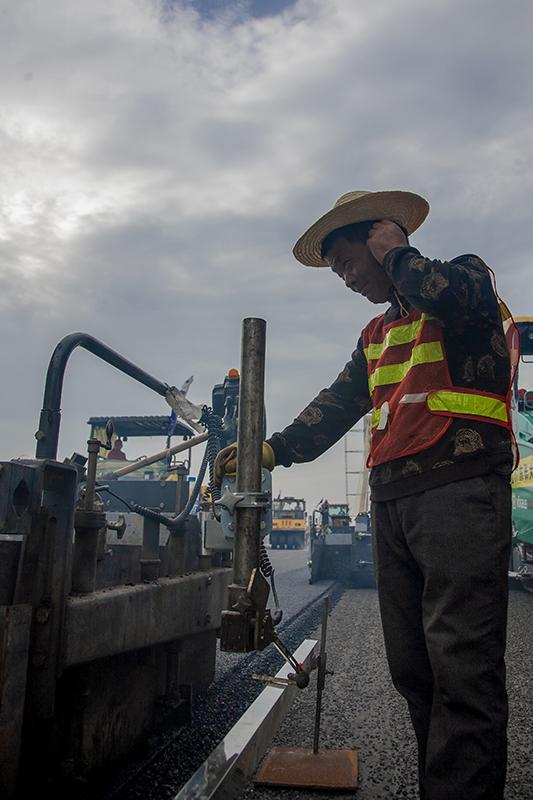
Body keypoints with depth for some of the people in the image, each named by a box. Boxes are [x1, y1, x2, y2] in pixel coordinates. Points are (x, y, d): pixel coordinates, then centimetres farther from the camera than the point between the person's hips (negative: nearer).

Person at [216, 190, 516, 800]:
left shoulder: (467, 275, 9)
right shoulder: (376, 334, 28)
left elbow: (448, 297, -17)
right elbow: (338, 405, 18)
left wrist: (393, 251, 1)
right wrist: (276, 449, 3)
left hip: (458, 490, -7)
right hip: (391, 499, 7)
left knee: (462, 665, -10)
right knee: (412, 669, 6)